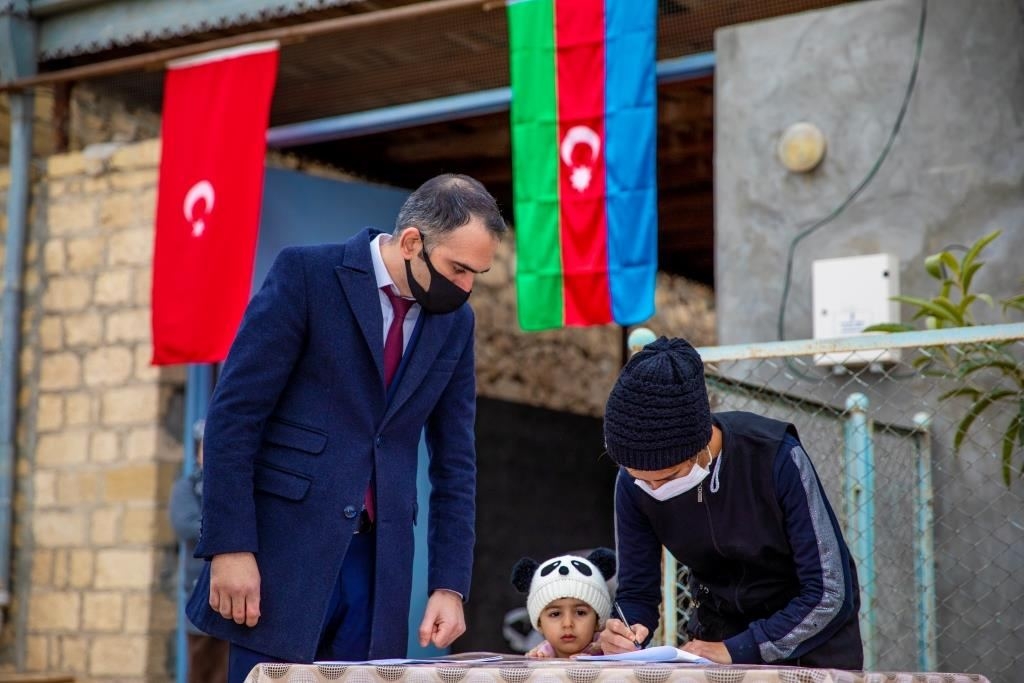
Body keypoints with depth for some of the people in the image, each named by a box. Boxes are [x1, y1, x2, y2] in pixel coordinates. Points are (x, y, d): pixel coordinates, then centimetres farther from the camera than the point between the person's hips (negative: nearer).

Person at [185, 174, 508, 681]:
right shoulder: (306, 274, -6)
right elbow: (233, 414, -9)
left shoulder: (455, 321, 9)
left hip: (379, 563, 5)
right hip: (284, 550, -4)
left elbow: (454, 460, 12)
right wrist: (230, 547, -14)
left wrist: (450, 585, 4)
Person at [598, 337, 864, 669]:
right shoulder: (634, 485, -15)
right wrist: (624, 634, -27)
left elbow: (826, 593, -25)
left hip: (812, 639, -3)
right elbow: (636, 594, -5)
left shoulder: (777, 458, -27)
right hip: (721, 627, 3)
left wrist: (734, 651, -30)